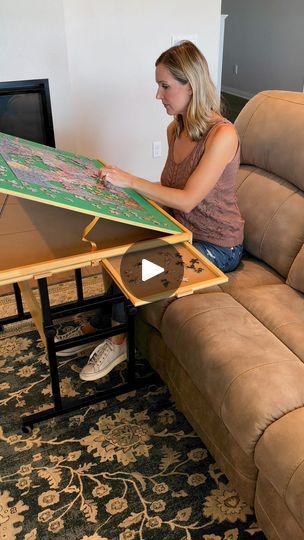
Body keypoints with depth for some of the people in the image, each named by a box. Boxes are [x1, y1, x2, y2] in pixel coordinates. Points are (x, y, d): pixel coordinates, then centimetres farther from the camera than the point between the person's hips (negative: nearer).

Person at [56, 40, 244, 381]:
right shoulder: (175, 129, 3)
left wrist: (130, 181, -24)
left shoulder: (222, 135, -21)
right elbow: (170, 189, 9)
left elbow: (187, 199, -24)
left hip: (216, 247, -7)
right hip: (182, 231, 7)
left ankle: (114, 336, 6)